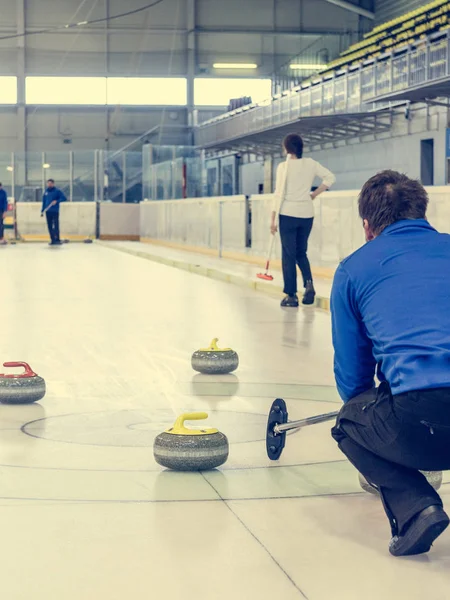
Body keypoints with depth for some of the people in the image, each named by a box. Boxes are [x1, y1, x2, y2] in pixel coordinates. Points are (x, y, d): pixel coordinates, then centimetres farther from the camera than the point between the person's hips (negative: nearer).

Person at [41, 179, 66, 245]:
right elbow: (44, 201, 19)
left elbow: (64, 198, -7)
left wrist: (57, 201, -19)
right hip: (48, 211, 5)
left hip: (55, 211, -5)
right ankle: (52, 240, 10)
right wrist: (42, 211, 15)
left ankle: (57, 240, -9)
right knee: (50, 226, 5)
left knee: (56, 226, -10)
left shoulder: (57, 191, -2)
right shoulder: (46, 192, 15)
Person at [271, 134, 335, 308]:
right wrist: (314, 194, 8)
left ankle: (291, 295, 7)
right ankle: (309, 283, -5)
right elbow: (330, 177, 0)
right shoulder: (311, 164, 2)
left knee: (288, 254, 5)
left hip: (288, 214, -4)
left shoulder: (284, 166, -9)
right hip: (307, 213, 4)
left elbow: (279, 194, -10)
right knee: (301, 252, 18)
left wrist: (273, 219, -6)